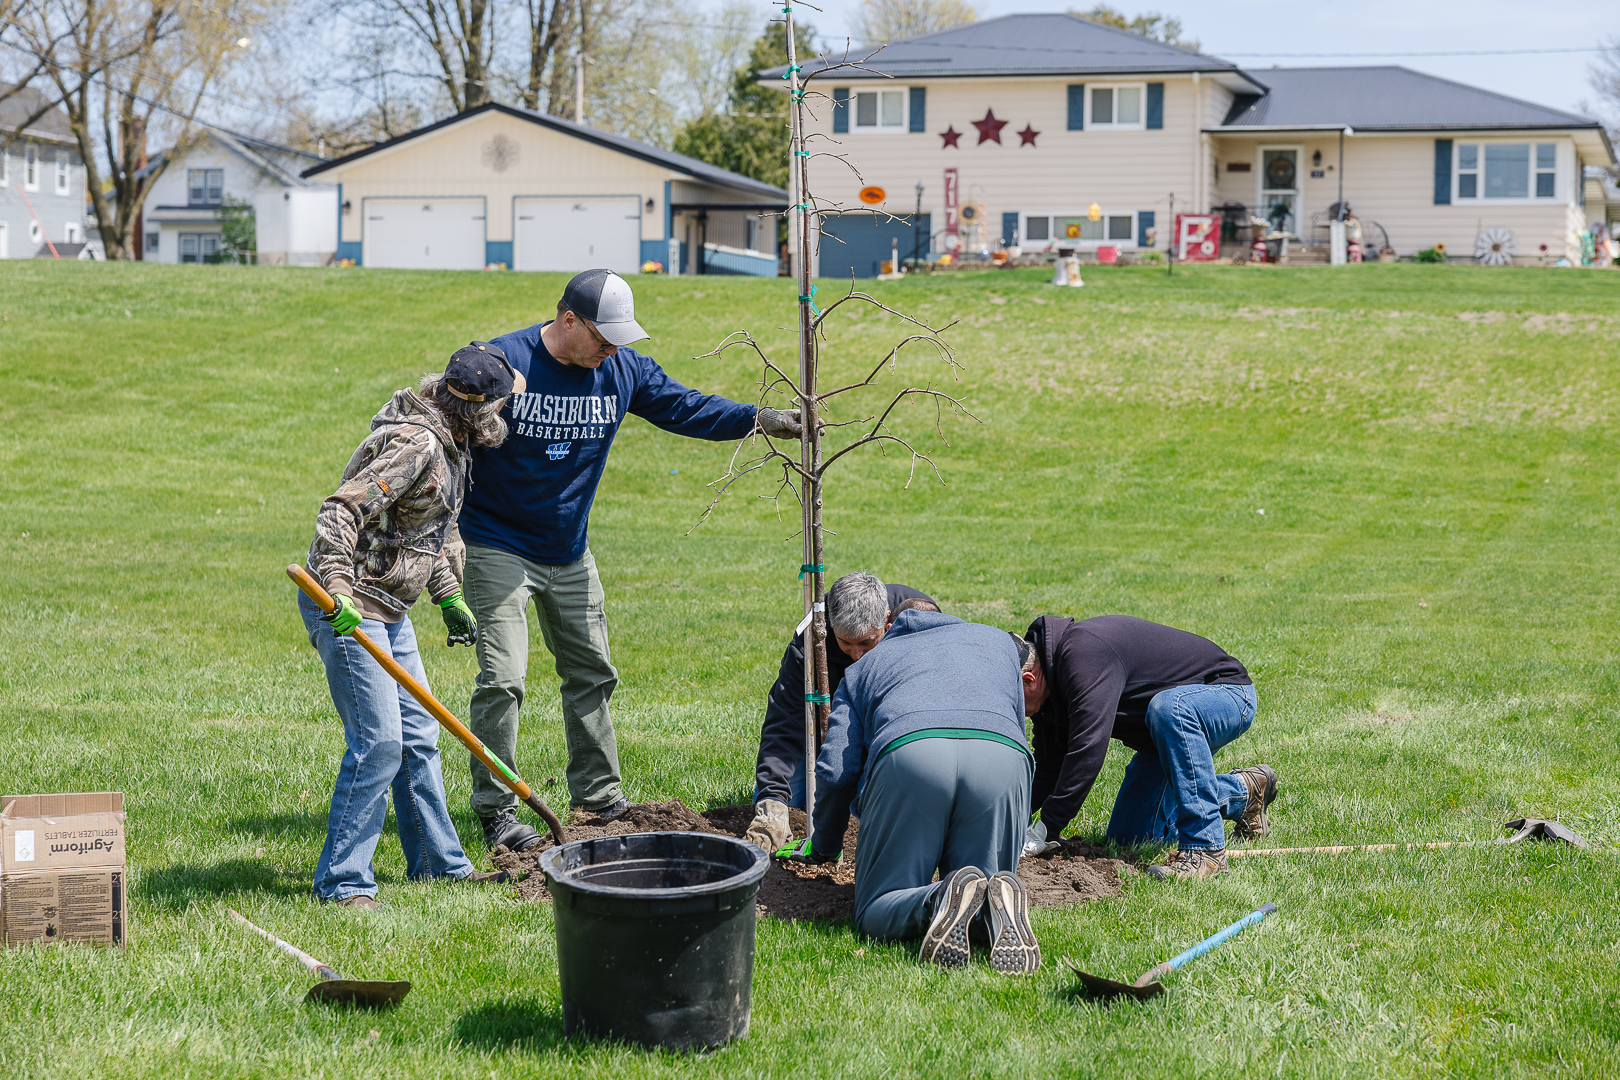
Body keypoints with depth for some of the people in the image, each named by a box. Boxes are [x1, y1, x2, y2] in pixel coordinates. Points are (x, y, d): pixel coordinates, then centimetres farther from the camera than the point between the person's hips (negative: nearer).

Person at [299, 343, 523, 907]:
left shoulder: (447, 442, 11)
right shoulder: (415, 443, -21)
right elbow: (341, 510, -28)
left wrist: (450, 599, 25)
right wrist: (338, 591, -37)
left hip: (387, 606, 10)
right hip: (348, 607, -10)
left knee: (417, 734, 15)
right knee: (378, 743, -11)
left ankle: (438, 860, 27)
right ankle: (342, 881, -4)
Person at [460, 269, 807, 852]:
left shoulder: (624, 370, -1)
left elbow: (685, 407, 5)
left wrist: (760, 419, -7)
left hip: (570, 553, 6)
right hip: (498, 547, -6)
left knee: (591, 673, 13)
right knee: (502, 679, -10)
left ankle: (599, 795, 25)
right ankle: (495, 811, -1)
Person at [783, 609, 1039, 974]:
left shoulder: (862, 667, 37)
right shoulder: (1000, 640, 43)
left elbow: (836, 772, 25)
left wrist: (823, 847, 43)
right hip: (1003, 756, 1)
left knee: (875, 915, 7)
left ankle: (941, 901, -28)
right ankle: (1000, 901, -23)